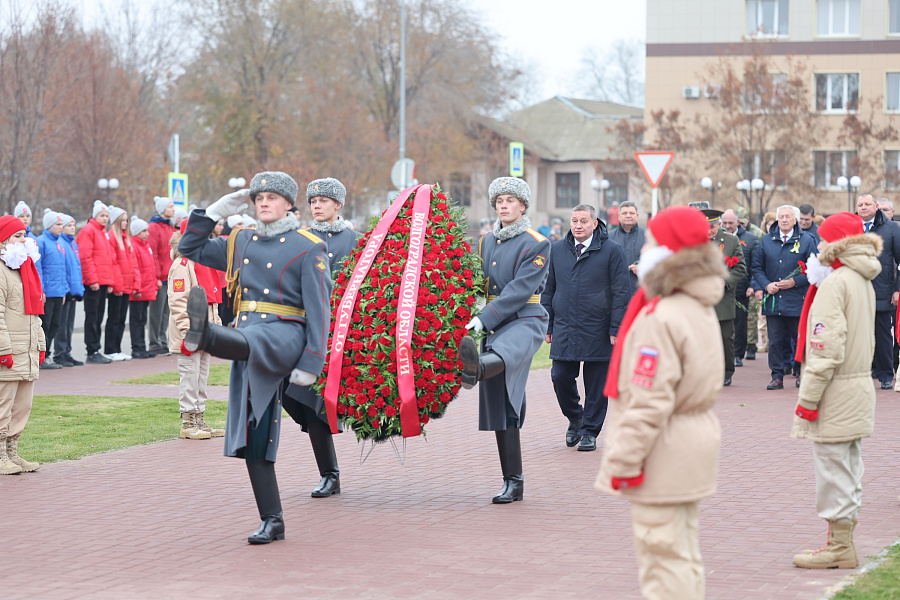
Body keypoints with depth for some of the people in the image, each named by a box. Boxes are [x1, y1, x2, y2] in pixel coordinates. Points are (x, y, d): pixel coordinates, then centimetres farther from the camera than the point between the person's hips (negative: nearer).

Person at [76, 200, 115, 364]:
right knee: (92, 318, -6)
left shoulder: (104, 233, 20)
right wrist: (92, 279, -19)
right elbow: (85, 257, -15)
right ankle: (92, 353, -5)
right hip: (92, 283, -9)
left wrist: (110, 281, 17)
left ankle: (95, 351, 14)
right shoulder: (88, 231, -7)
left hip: (103, 283, 9)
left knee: (98, 318, 10)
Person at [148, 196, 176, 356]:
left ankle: (163, 344, 16)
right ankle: (154, 345, 1)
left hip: (170, 277, 8)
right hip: (159, 278, -8)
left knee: (166, 312, 11)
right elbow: (152, 254, -13)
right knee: (157, 312, -3)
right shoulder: (153, 228, -9)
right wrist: (156, 277, -17)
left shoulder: (171, 227, 16)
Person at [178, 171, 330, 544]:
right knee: (252, 436, 2)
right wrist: (217, 211, 16)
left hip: (283, 337, -6)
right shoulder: (241, 243, 18)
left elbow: (319, 310, -6)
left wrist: (311, 364, -14)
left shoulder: (308, 248, -1)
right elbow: (190, 249, 26)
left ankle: (204, 335, -76)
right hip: (246, 343, 7)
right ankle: (272, 521, 6)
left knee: (249, 342, -41)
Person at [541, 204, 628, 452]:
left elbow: (621, 292, -3)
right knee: (560, 377, -1)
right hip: (564, 329, 3)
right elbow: (548, 289, 14)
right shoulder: (556, 250, 9)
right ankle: (575, 419, 23)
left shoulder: (611, 251, -2)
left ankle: (590, 431, 15)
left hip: (597, 333, -3)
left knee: (596, 385, 3)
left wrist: (616, 329, -8)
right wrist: (548, 326, 8)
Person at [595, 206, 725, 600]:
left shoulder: (661, 318, -21)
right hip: (693, 444, 10)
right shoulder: (702, 310, 10)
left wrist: (622, 461, -18)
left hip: (662, 453, -10)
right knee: (684, 555, 18)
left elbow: (649, 401, -24)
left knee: (663, 558, -5)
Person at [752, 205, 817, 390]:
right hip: (773, 300, 2)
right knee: (775, 340, 1)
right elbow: (757, 267, 12)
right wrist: (765, 285, -4)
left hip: (798, 301, -2)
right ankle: (777, 376, 7)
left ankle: (801, 374, 18)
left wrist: (795, 281, -10)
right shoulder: (766, 241, 10)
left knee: (800, 339, 4)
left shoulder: (806, 241, 3)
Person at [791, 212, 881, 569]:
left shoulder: (835, 283, -16)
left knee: (833, 468, -3)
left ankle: (839, 548, 1)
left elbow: (827, 349, -21)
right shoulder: (864, 282, 13)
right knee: (849, 467, 14)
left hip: (835, 390, -10)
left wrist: (807, 401, -18)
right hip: (860, 386, 10)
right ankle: (842, 542, 22)